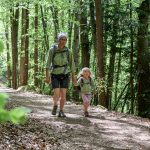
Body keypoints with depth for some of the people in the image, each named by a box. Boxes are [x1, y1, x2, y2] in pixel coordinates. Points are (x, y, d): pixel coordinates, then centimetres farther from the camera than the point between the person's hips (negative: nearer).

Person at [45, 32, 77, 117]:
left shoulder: (68, 52, -5)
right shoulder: (52, 50, -10)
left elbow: (72, 64, 2)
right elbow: (48, 63, -10)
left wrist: (73, 77, 4)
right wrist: (47, 76, -16)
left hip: (65, 75, 1)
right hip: (55, 75, -1)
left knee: (63, 94, -5)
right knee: (57, 94, -15)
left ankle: (61, 112, 8)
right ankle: (55, 105, 14)